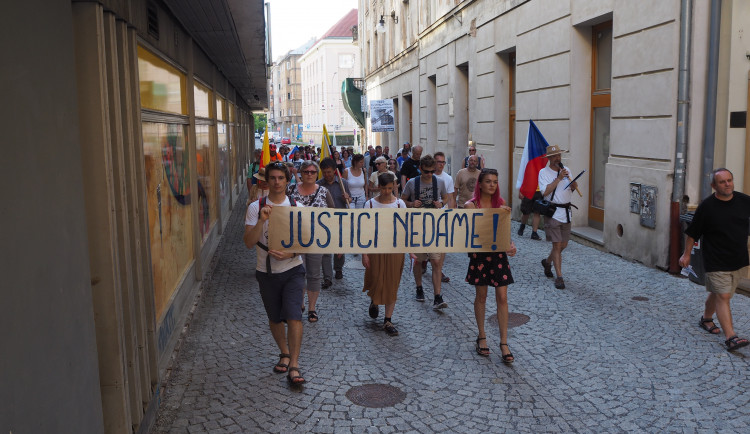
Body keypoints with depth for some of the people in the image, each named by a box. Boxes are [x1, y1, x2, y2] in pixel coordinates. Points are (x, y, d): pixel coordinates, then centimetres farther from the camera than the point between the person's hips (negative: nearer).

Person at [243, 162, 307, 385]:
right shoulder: (256, 208, -2)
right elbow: (249, 242, -9)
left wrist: (290, 253, -18)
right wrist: (262, 220, -24)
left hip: (292, 269, -1)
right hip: (266, 271, 1)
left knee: (293, 315, -13)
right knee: (275, 318, 14)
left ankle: (294, 366, -8)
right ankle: (284, 354, 37)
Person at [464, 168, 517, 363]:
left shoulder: (501, 203, 3)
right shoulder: (471, 205, -7)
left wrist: (511, 244, -12)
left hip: (499, 254, 2)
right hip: (480, 254, -2)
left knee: (502, 297, 0)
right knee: (481, 296, 11)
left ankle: (504, 343, 8)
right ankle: (482, 337, 27)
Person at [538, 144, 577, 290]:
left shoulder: (566, 170, 11)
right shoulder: (544, 172, -6)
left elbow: (571, 189, 18)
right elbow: (545, 191, -19)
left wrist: (574, 186, -5)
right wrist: (559, 178, -19)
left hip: (566, 212, 6)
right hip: (552, 212, -6)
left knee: (564, 244, 13)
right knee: (557, 245, -8)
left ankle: (547, 262, 39)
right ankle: (559, 277, -3)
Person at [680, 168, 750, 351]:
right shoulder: (707, 206, -10)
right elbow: (693, 232, -1)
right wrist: (687, 254, 3)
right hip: (716, 261, -4)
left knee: (717, 293, 16)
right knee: (723, 296, -9)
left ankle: (706, 318, 40)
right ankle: (730, 337, -12)